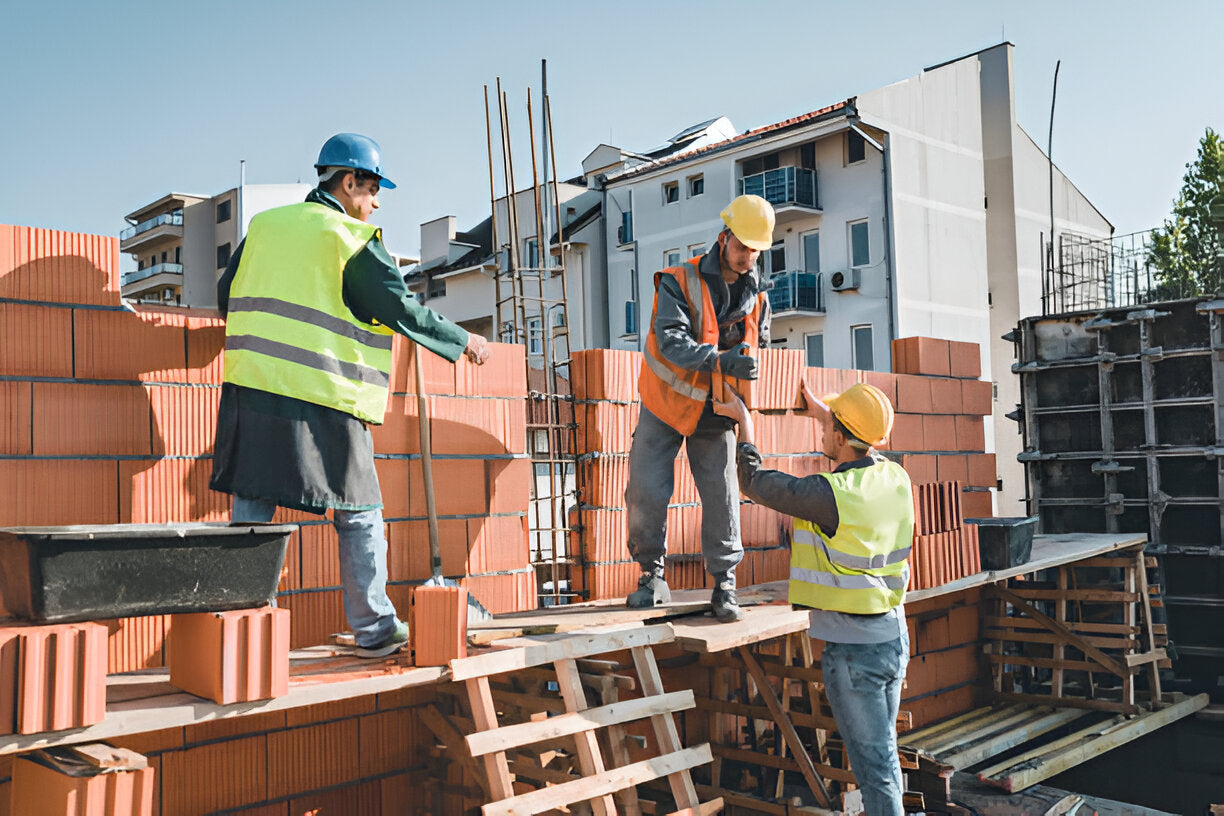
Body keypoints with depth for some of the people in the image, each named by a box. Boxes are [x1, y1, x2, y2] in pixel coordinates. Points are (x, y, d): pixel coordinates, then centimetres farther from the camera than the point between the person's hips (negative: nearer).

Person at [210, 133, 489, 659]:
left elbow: (226, 294, 20)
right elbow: (400, 307, -5)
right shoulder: (352, 238, -2)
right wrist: (462, 340, 7)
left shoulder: (264, 225, 15)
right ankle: (374, 629, 12)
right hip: (322, 399, -5)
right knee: (360, 517, 6)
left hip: (249, 388, 6)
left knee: (251, 510, 9)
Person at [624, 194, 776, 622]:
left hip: (715, 414, 3)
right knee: (646, 491, -5)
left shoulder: (757, 298, 4)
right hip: (667, 405, -3)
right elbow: (670, 339, -27)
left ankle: (724, 585, 9)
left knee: (722, 496, -3)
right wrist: (721, 361, -39)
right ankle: (652, 576, 12)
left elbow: (758, 348, 17)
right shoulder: (679, 282, -12)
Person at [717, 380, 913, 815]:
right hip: (895, 637, 7)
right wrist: (822, 411, 28)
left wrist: (745, 424, 4)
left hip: (852, 649, -7)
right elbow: (863, 455, 22)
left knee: (873, 763, 4)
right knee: (883, 752, 22)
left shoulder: (830, 495, -24)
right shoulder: (896, 478, -3)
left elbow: (755, 482, -10)